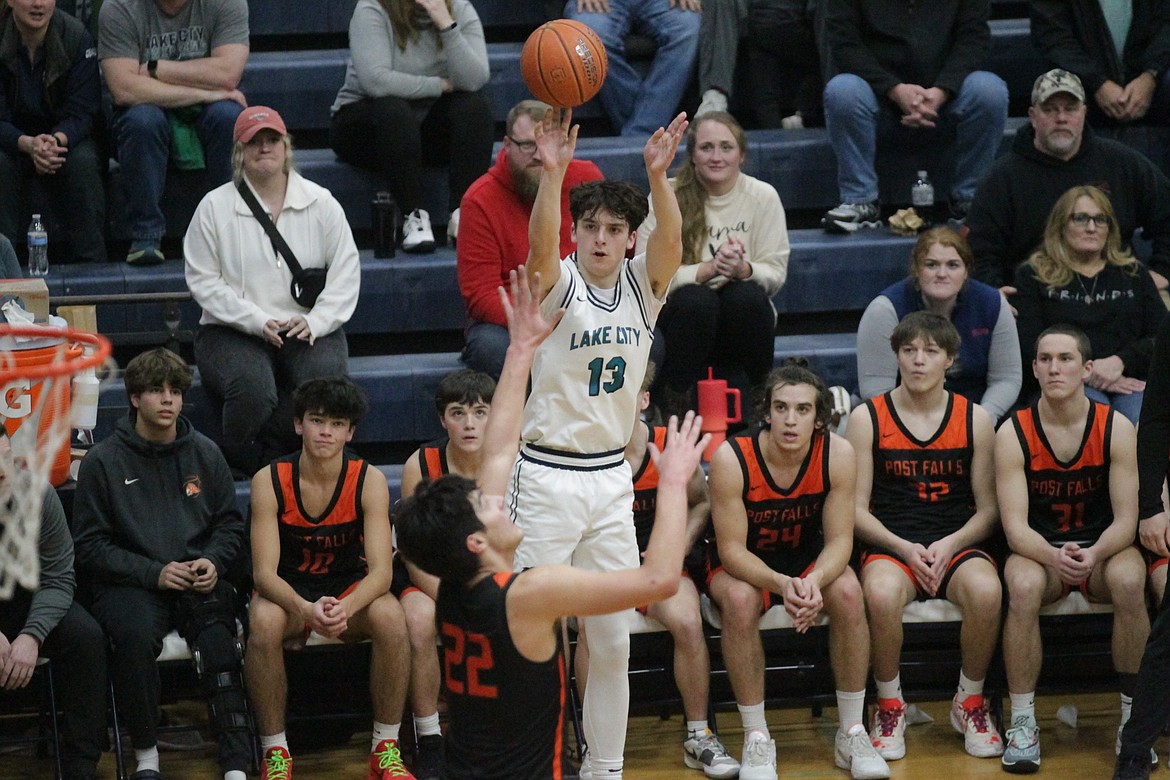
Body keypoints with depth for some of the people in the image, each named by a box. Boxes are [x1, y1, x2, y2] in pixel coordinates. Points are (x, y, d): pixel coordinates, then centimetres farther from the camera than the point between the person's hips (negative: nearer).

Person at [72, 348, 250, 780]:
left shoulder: (204, 453, 12)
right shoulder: (103, 461, 3)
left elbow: (230, 524, 19)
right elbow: (90, 545, 0)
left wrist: (213, 562, -4)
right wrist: (154, 572, -12)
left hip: (198, 580, 2)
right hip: (129, 583, -2)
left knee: (217, 637, -31)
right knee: (135, 634, -35)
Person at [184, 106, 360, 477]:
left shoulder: (321, 203, 9)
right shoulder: (215, 207, 4)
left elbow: (346, 272, 6)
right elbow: (204, 281, -1)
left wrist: (315, 322, -11)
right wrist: (257, 322, -14)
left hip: (308, 330, 2)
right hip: (232, 332, -2)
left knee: (323, 377, -32)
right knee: (253, 388, -34)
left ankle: (269, 452, -15)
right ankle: (240, 468, -9)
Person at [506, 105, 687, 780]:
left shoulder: (643, 287, 5)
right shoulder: (560, 285, -5)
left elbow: (671, 242, -16)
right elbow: (541, 249, -27)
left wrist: (659, 176, -34)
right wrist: (553, 173, -43)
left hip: (612, 477, 4)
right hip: (548, 476, -4)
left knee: (612, 641, 8)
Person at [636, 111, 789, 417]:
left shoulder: (763, 196, -2)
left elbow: (776, 273, -4)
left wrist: (742, 269, -27)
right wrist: (708, 269, -28)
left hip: (742, 318, 2)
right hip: (686, 317, -2)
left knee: (746, 296, -32)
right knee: (695, 299, -34)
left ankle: (743, 396, -10)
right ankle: (676, 399, -15)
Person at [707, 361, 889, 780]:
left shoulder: (837, 454, -19)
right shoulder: (732, 458, -26)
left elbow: (839, 539, -15)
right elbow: (732, 549, -23)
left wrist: (815, 581, -38)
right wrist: (781, 584, -42)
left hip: (808, 560, 2)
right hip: (742, 565, -2)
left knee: (848, 593, -28)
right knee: (739, 600, -35)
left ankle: (852, 734, -14)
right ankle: (756, 740, -22)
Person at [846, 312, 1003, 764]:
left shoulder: (975, 420, 7)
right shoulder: (867, 419, 4)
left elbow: (988, 509, 7)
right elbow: (857, 509, 2)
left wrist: (949, 545, -12)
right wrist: (905, 548, -13)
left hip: (958, 544, 1)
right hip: (890, 544, -1)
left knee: (986, 591, -34)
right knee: (881, 595, -37)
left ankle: (970, 703, -8)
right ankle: (890, 707, -11)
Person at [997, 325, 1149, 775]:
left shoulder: (1116, 429, -9)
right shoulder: (1013, 434, -10)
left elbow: (1125, 520, -11)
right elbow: (1016, 526, -15)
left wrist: (1094, 554, -33)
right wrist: (1055, 557, -36)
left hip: (1102, 548, 0)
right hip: (1040, 551, 0)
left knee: (1128, 580, -35)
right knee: (1022, 585, -35)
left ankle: (1133, 716, -19)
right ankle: (1022, 723, -26)